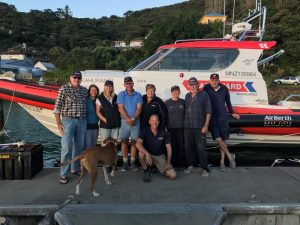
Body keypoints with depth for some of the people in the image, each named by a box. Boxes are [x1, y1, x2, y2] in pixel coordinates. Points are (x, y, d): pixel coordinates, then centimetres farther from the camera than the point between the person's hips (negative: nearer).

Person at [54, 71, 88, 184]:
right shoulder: (64, 89, -3)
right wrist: (58, 123, -11)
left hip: (82, 121, 5)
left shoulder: (84, 90, 11)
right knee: (67, 148, -6)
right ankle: (64, 174, 3)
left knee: (79, 146, 12)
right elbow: (57, 107, -6)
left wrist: (85, 120, 12)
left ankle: (75, 168, 27)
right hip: (68, 120, -5)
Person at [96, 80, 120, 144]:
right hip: (105, 125, -3)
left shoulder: (116, 97, 12)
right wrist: (105, 120, -13)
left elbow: (119, 108, 17)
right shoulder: (100, 99, 1)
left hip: (116, 124, 4)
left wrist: (119, 119, 2)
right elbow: (98, 112, -2)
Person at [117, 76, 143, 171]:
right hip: (124, 121, 0)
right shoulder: (121, 94, 5)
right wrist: (127, 119, -16)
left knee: (134, 141, 4)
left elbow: (139, 108, -2)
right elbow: (121, 108, -4)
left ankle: (133, 161, 13)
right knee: (124, 141, 2)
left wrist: (133, 119, -15)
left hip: (135, 121, 1)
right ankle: (125, 161, 10)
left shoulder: (138, 95, 6)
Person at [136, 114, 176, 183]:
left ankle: (158, 167, 16)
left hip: (160, 156, 2)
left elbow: (169, 148, -4)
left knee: (173, 175, -16)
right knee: (141, 153, -38)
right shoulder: (145, 131, -14)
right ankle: (146, 171, -9)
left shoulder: (164, 133, -8)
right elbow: (138, 144, -30)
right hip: (148, 154, -1)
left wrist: (168, 162, -12)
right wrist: (147, 154, -43)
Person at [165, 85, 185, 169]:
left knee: (181, 145, 0)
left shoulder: (183, 102, 8)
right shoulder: (167, 102, 6)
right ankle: (173, 163, 10)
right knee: (172, 145, 0)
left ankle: (181, 163, 9)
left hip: (181, 127, 1)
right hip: (171, 128, 0)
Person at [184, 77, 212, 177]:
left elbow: (208, 112, -4)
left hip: (199, 127, -5)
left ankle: (205, 168, 6)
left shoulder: (204, 95, 0)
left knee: (201, 148, -4)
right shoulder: (187, 96, 16)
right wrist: (184, 123, 12)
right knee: (188, 147, 10)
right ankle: (190, 165, 24)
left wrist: (206, 125, -11)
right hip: (187, 127, 5)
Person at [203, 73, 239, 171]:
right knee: (218, 139, -10)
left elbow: (228, 102, 17)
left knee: (223, 140, 4)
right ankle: (230, 156, 9)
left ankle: (222, 162, 16)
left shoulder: (224, 89, 5)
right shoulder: (206, 88, -1)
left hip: (223, 118, 1)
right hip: (212, 118, -1)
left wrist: (232, 113, 23)